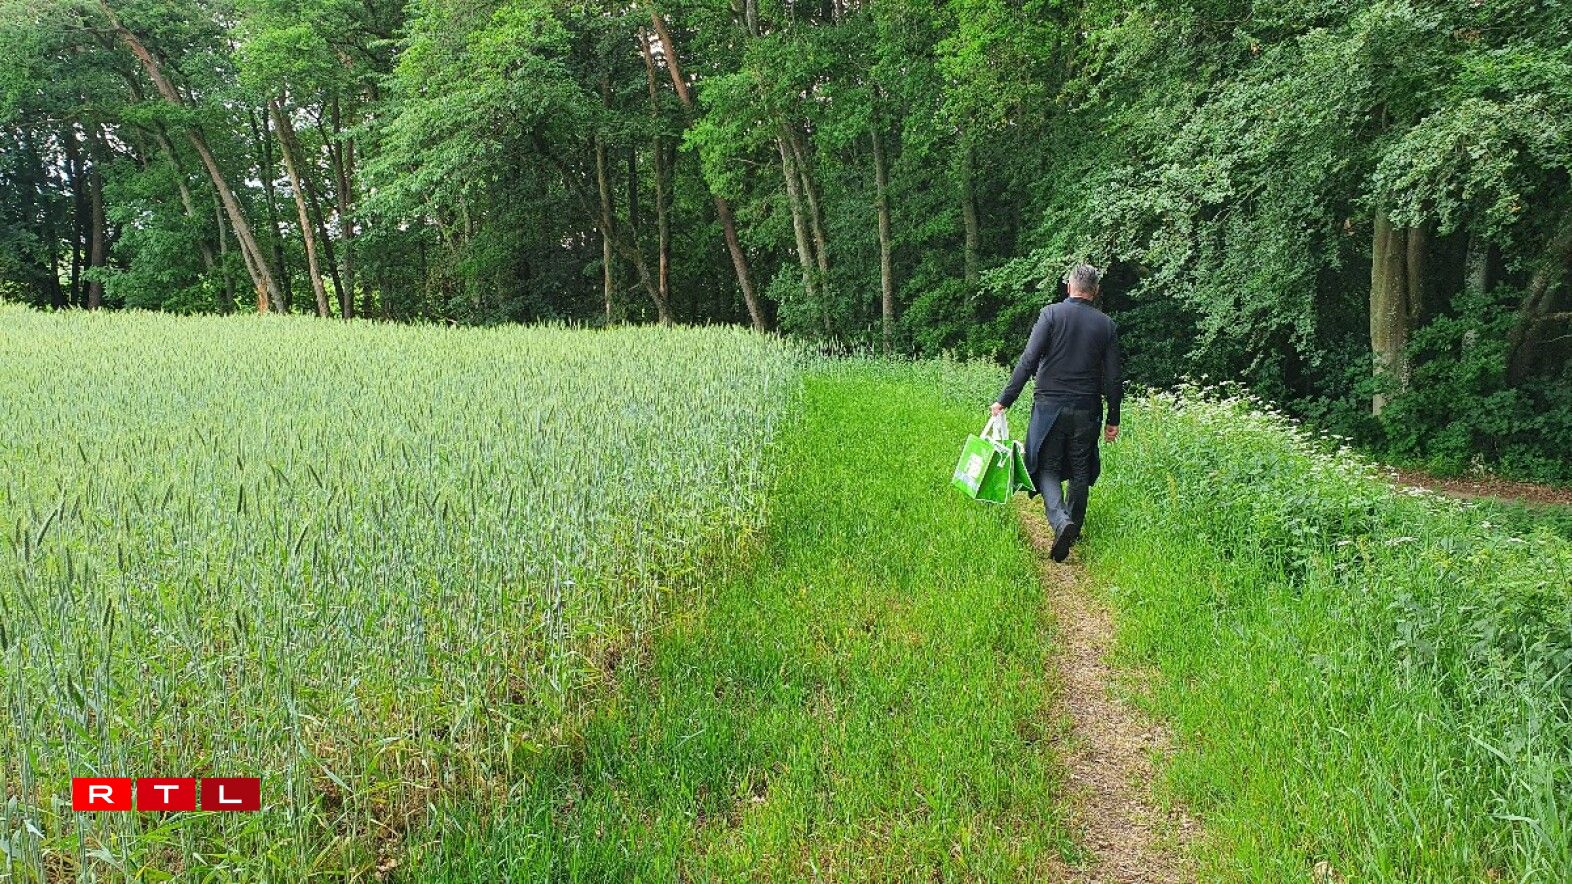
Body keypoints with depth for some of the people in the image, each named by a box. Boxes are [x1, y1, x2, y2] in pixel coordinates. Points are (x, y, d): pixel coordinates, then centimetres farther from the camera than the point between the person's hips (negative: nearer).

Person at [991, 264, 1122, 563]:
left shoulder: (1051, 314, -5)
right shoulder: (1106, 325, 4)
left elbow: (1028, 361, -12)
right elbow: (1113, 378, 4)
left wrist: (1005, 399, -9)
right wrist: (1113, 420, 13)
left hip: (1049, 405, -2)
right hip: (1086, 409, 2)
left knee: (1047, 467, 4)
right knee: (1080, 472, 14)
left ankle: (1060, 520, -18)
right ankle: (1074, 528, 22)